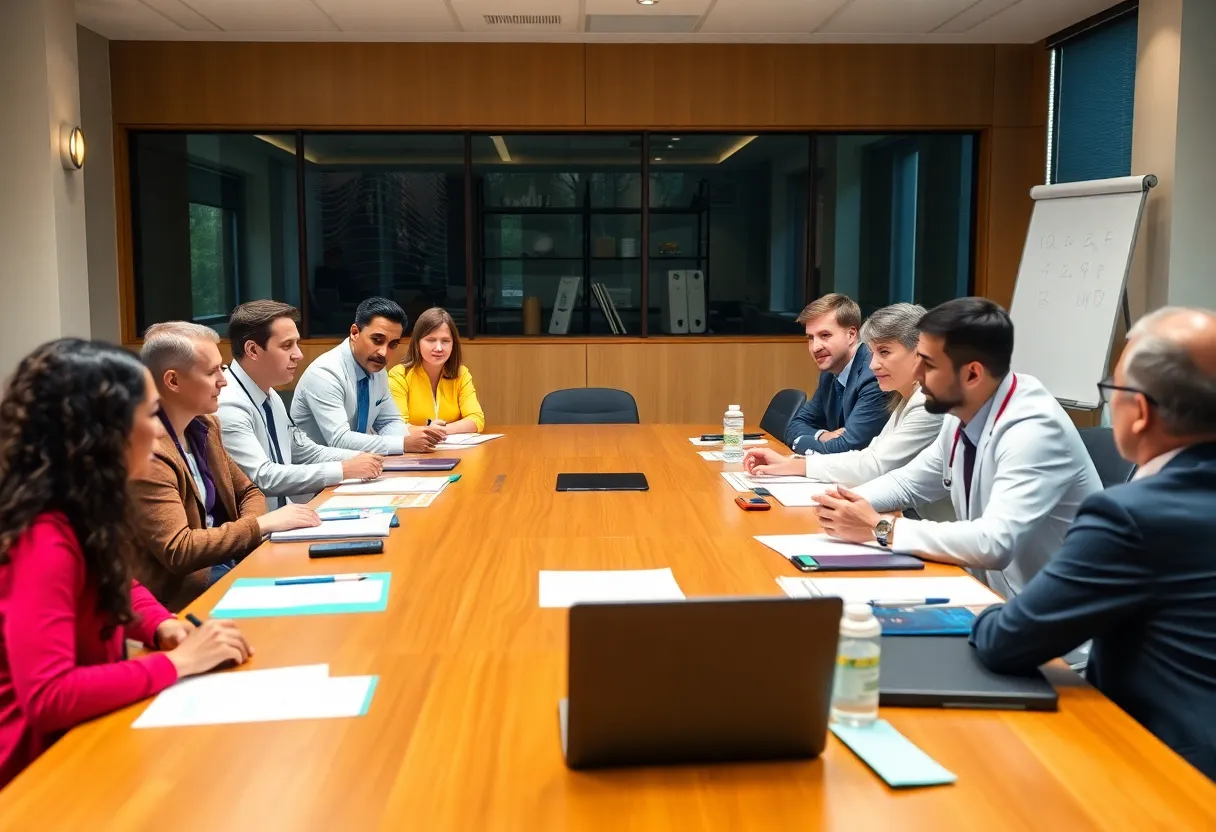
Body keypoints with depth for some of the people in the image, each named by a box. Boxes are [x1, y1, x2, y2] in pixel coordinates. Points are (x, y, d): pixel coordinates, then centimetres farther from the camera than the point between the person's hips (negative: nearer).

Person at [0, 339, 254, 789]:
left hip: (83, 735, 8)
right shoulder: (45, 540, -27)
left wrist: (163, 626, -2)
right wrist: (178, 661, -25)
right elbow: (46, 697, -32)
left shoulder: (86, 510, 0)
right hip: (43, 764, -8)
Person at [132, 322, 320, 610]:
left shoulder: (204, 425, 6)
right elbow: (177, 551, -24)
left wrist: (249, 524, -5)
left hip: (230, 561, 8)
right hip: (183, 590, -8)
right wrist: (261, 524, -20)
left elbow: (247, 492, 17)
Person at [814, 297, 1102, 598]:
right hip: (991, 592, 7)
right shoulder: (962, 415, -1)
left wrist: (879, 529, -27)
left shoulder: (1034, 430, -24)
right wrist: (848, 502, -5)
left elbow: (995, 544, -34)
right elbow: (908, 482, 14)